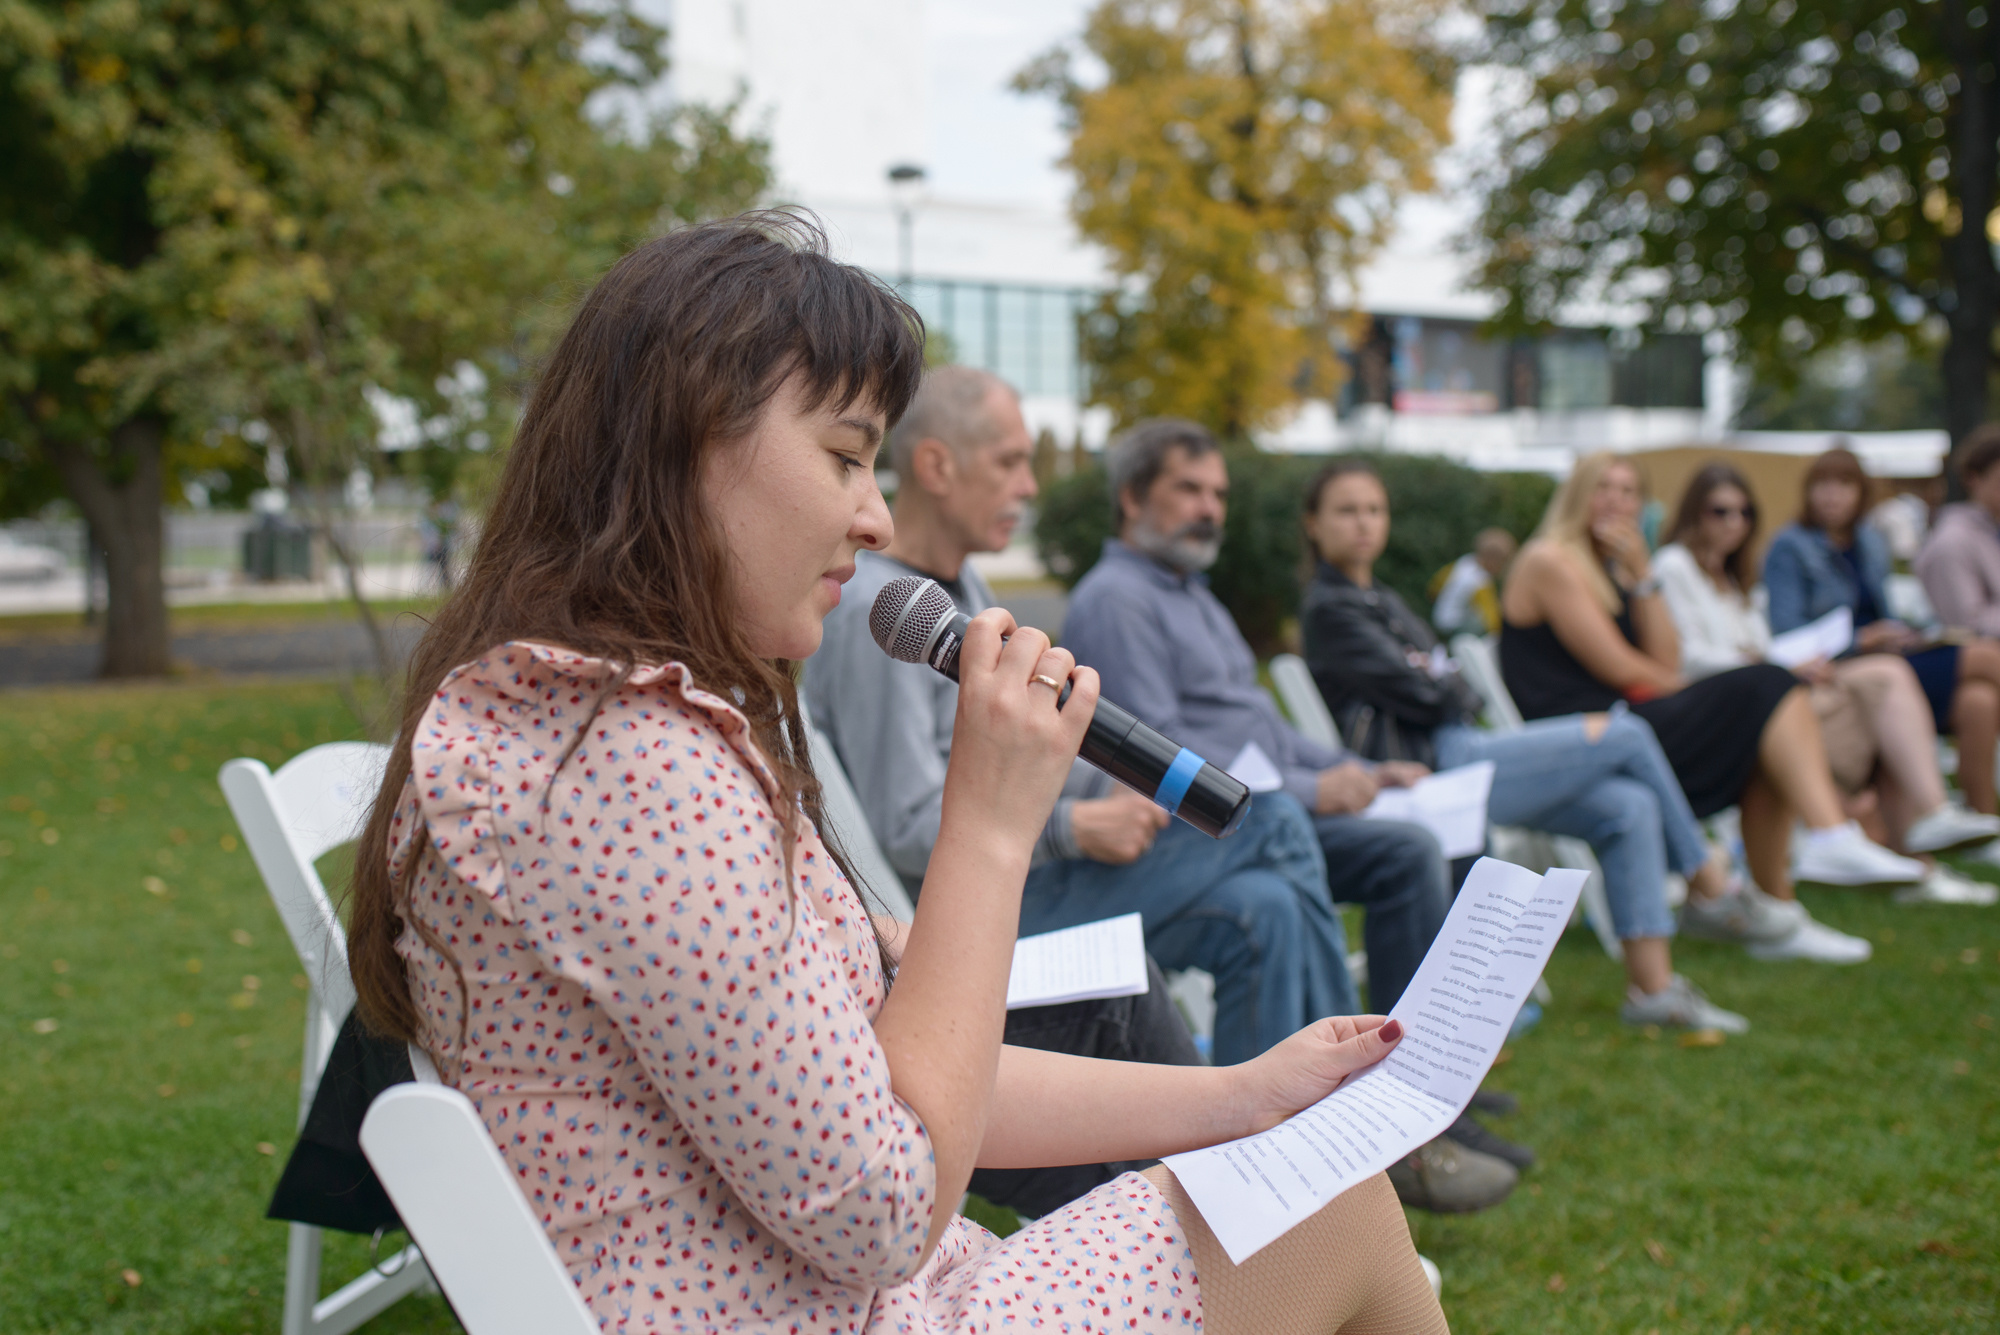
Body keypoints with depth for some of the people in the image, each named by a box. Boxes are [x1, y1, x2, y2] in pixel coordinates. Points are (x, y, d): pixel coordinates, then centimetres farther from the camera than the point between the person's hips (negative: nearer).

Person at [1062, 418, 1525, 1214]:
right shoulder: (1115, 599, -7)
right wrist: (1307, 790, -17)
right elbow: (1157, 751, -18)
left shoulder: (1190, 592, 26)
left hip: (1270, 807, 10)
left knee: (1413, 855, -7)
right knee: (1405, 857, -24)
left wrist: (1359, 771, 15)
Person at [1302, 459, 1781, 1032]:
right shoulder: (1329, 609, -6)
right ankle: (1711, 888, 6)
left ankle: (1652, 985, -7)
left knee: (1630, 807, -8)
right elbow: (1417, 693, -12)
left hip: (1461, 750, 9)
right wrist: (1460, 695, 5)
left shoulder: (1382, 599, 24)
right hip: (1435, 770, -9)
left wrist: (1454, 692, 0)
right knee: (1628, 735, -10)